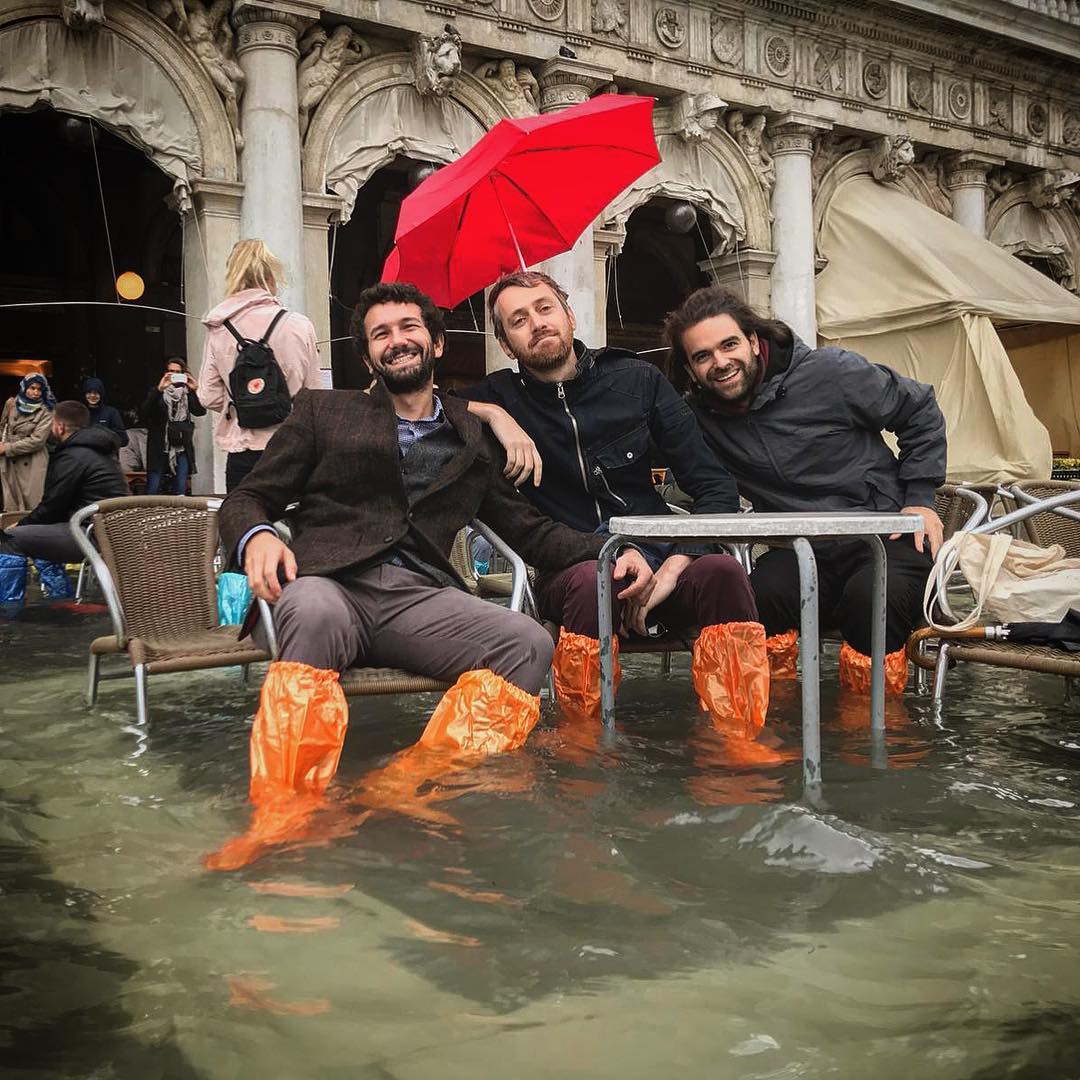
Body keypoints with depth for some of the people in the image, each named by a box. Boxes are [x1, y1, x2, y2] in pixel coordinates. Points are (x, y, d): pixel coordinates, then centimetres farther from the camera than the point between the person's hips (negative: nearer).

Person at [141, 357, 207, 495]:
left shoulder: (187, 393, 11)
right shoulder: (157, 393, 5)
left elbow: (200, 411, -3)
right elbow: (145, 411, -13)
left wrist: (195, 390, -17)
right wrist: (159, 389, -25)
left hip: (181, 448, 2)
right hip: (159, 448, -2)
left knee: (180, 492, 0)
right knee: (152, 491, -5)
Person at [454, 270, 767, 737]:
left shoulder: (638, 379, 8)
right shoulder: (500, 396, 9)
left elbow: (717, 487, 4)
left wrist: (672, 568, -12)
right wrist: (491, 414, -9)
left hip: (658, 556, 2)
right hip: (567, 569, -1)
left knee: (722, 570, -31)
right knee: (591, 582, -37)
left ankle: (738, 735, -23)